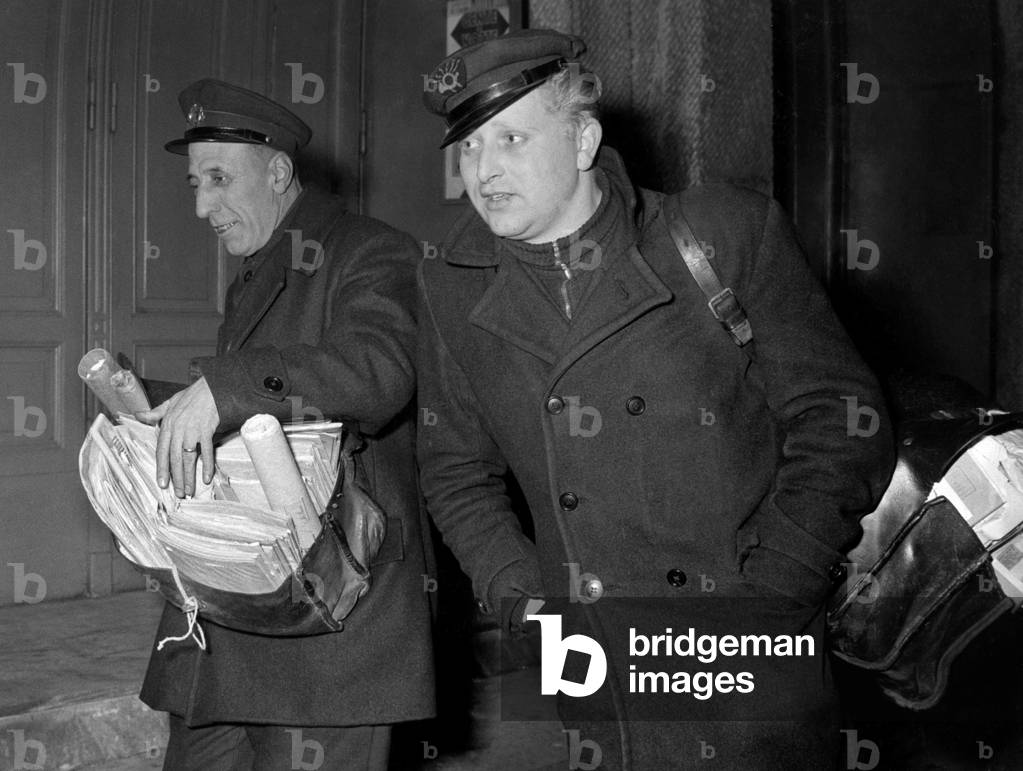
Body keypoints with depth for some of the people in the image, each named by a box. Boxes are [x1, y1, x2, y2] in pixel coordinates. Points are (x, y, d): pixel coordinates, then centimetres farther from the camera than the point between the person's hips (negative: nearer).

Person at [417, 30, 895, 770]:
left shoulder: (728, 232, -7)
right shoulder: (453, 289, 3)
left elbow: (841, 420, -4)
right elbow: (456, 468, 12)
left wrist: (763, 604, -10)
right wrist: (528, 604, 0)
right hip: (596, 677, 3)